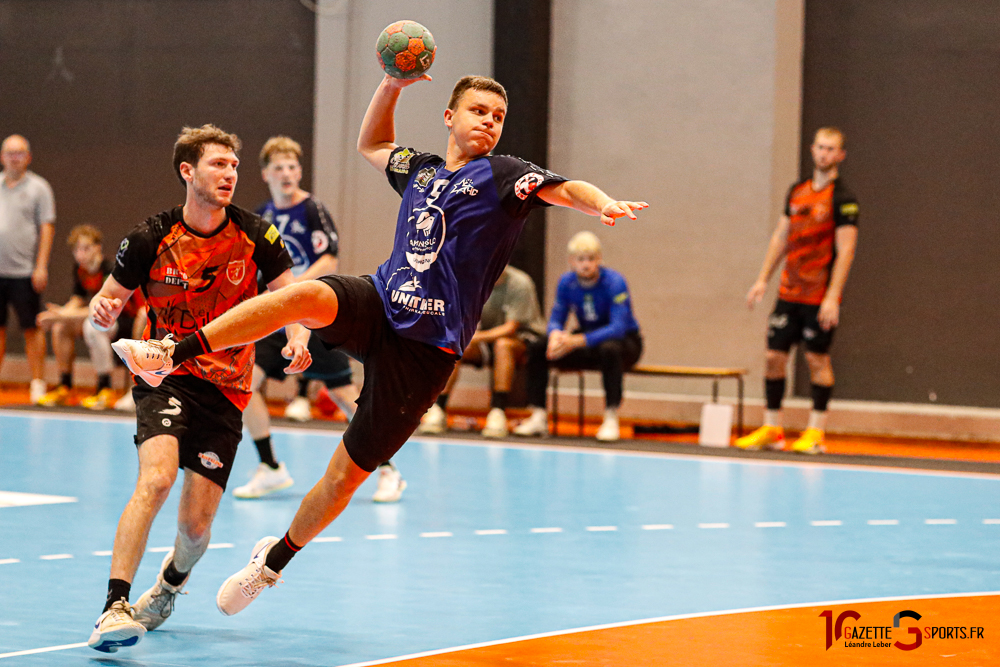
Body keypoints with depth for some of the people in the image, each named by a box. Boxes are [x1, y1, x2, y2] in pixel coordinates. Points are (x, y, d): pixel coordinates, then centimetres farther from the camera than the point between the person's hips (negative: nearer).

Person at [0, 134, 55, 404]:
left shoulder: (39, 187, 1)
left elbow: (47, 228, -2)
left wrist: (41, 266, -10)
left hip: (25, 271, -3)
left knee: (32, 328, -1)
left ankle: (37, 384, 3)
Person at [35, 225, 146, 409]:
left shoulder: (111, 271, -25)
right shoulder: (80, 268, -1)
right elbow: (79, 298, 6)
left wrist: (64, 315, -35)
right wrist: (61, 314, -15)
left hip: (130, 320, -9)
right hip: (106, 318, 9)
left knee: (93, 325, -35)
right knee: (61, 327, -5)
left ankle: (105, 389, -24)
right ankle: (64, 387, 5)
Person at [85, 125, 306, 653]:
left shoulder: (256, 236, -5)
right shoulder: (151, 238, -7)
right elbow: (109, 302, 1)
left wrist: (297, 339, -19)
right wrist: (102, 311, -23)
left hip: (226, 390, 2)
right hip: (165, 377, -2)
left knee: (195, 525, 0)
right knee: (156, 476, -30)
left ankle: (169, 584, 35)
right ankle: (114, 607, -31)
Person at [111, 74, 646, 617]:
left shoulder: (501, 175, -2)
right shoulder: (419, 170, 15)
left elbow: (565, 190, -19)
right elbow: (370, 145, 35)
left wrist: (605, 204, -40)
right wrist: (390, 87, 19)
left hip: (422, 348, -3)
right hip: (374, 306, 3)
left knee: (347, 475, 1)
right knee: (305, 295, -32)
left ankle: (275, 559, 24)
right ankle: (168, 356, -30)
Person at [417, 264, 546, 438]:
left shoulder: (520, 283, -18)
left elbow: (511, 328, -24)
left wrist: (478, 337, -36)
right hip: (488, 339, 5)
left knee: (503, 344, -38)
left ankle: (497, 412, -41)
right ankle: (437, 411, -23)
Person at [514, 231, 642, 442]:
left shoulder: (614, 282, -22)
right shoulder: (567, 282, -5)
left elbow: (618, 327, -30)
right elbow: (556, 319, -3)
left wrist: (578, 341, -41)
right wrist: (555, 335, -31)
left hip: (625, 342, -5)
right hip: (587, 344, 5)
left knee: (609, 349, -41)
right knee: (537, 349, -13)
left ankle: (611, 419, -34)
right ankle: (538, 418, -11)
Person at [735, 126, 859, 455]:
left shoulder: (842, 199, -8)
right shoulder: (797, 191, 12)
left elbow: (845, 250, -13)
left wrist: (833, 297, -19)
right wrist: (763, 279, 12)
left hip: (820, 297, -6)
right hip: (789, 292, 6)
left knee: (817, 358, -1)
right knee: (774, 356, 4)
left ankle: (816, 432, 7)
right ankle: (771, 430, 12)